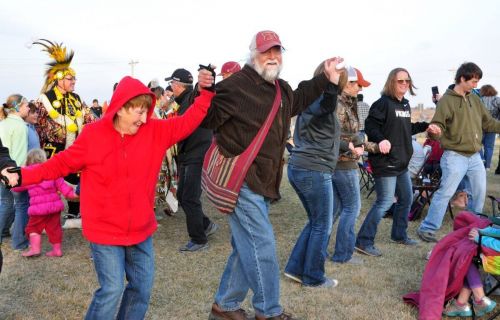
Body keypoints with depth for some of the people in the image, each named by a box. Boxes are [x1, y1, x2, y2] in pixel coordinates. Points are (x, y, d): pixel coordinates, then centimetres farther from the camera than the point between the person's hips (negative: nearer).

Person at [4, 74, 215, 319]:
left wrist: (206, 92, -8)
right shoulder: (93, 134, -10)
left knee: (143, 287, 13)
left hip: (141, 230, 4)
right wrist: (24, 175, -11)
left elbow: (186, 122, 0)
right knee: (112, 290, -6)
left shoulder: (155, 131, -2)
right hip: (105, 230, -4)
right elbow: (62, 163, -2)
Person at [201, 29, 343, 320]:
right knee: (262, 247, -4)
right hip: (241, 180, -9)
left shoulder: (282, 89, 14)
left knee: (247, 247, 16)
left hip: (263, 182, 9)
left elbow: (297, 100, 36)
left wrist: (326, 78, 32)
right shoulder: (236, 86, -14)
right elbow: (207, 119, -14)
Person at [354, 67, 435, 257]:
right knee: (384, 202, -9)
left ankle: (399, 235, 36)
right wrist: (381, 139, -37)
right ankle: (364, 242, -2)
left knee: (406, 199, 19)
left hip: (401, 163, 10)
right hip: (385, 162, -10)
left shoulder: (405, 104, 14)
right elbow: (370, 125, -21)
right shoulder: (383, 103, -13)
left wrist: (425, 126, 15)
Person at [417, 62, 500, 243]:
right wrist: (434, 131, -39)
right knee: (445, 193, -7)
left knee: (480, 192, 14)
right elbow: (437, 126, -17)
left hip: (475, 157, 7)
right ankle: (427, 229, 1)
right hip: (455, 157, -7)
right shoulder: (447, 101, -10)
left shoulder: (475, 99, 11)